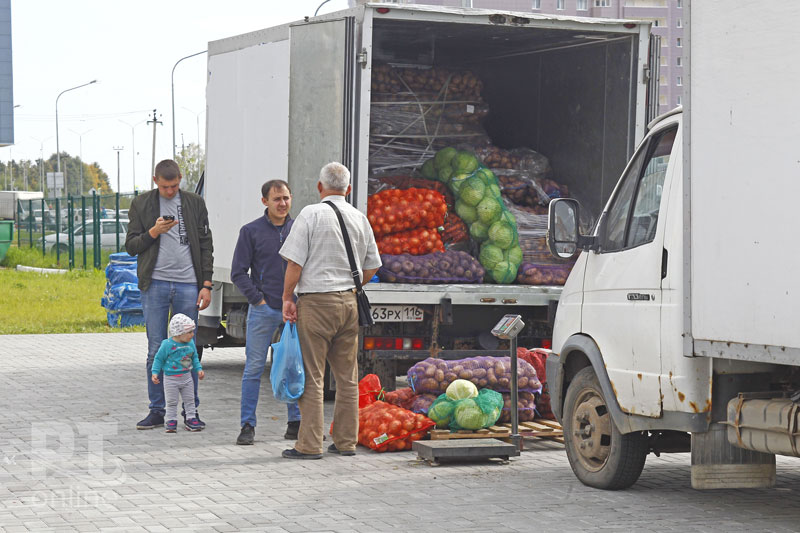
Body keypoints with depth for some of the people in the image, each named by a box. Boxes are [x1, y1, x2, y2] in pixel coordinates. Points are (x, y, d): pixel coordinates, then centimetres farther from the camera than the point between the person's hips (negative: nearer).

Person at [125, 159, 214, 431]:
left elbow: (206, 246, 8)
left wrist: (206, 284, 0)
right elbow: (131, 246, 5)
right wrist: (154, 232, -13)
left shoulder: (195, 204, 7)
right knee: (156, 351, 1)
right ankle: (157, 411, 8)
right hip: (155, 285, 0)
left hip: (188, 285, 0)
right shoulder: (141, 204, 6)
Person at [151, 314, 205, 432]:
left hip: (187, 377, 4)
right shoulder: (167, 345, -16)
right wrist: (155, 372, -11)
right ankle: (171, 420, 14)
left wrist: (199, 369, 6)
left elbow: (194, 357, 14)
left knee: (189, 400, 9)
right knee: (172, 402, 4)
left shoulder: (190, 343, -1)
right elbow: (159, 359, -7)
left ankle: (191, 418, 18)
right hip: (171, 379, -4)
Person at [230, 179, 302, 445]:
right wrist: (258, 299, -8)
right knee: (254, 368, -1)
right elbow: (238, 273, 0)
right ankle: (248, 426, 4)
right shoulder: (251, 231, 0)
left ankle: (295, 423, 14)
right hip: (263, 311, -3)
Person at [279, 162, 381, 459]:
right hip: (349, 301, 6)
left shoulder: (311, 214, -6)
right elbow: (371, 267, 14)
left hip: (316, 301, -5)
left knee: (312, 376, -2)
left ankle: (310, 445, -2)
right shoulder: (360, 219, 10)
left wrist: (287, 298, -3)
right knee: (347, 376, 11)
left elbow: (295, 262, -10)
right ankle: (346, 441, 16)